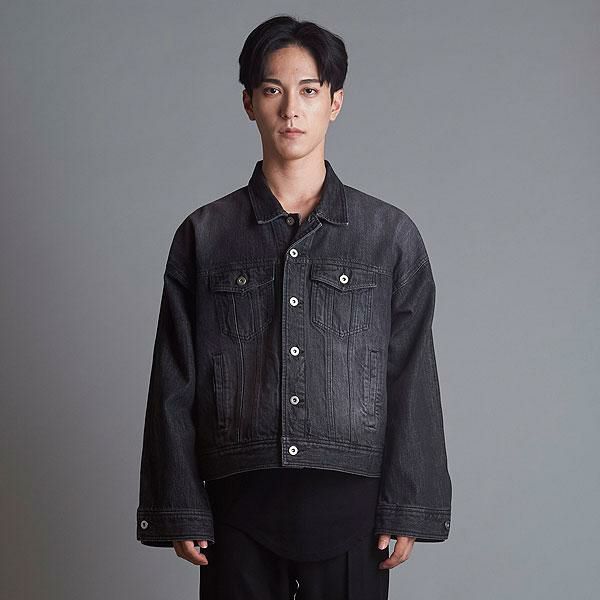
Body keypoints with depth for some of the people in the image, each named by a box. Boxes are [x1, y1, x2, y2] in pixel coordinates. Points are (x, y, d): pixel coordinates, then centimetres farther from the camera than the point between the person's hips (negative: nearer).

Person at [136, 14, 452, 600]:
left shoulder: (391, 234, 4)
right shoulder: (203, 236, 5)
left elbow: (412, 381, 3)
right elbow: (175, 386, 5)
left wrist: (406, 509, -2)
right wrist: (180, 509, 0)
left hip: (351, 505, 0)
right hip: (239, 507, 1)